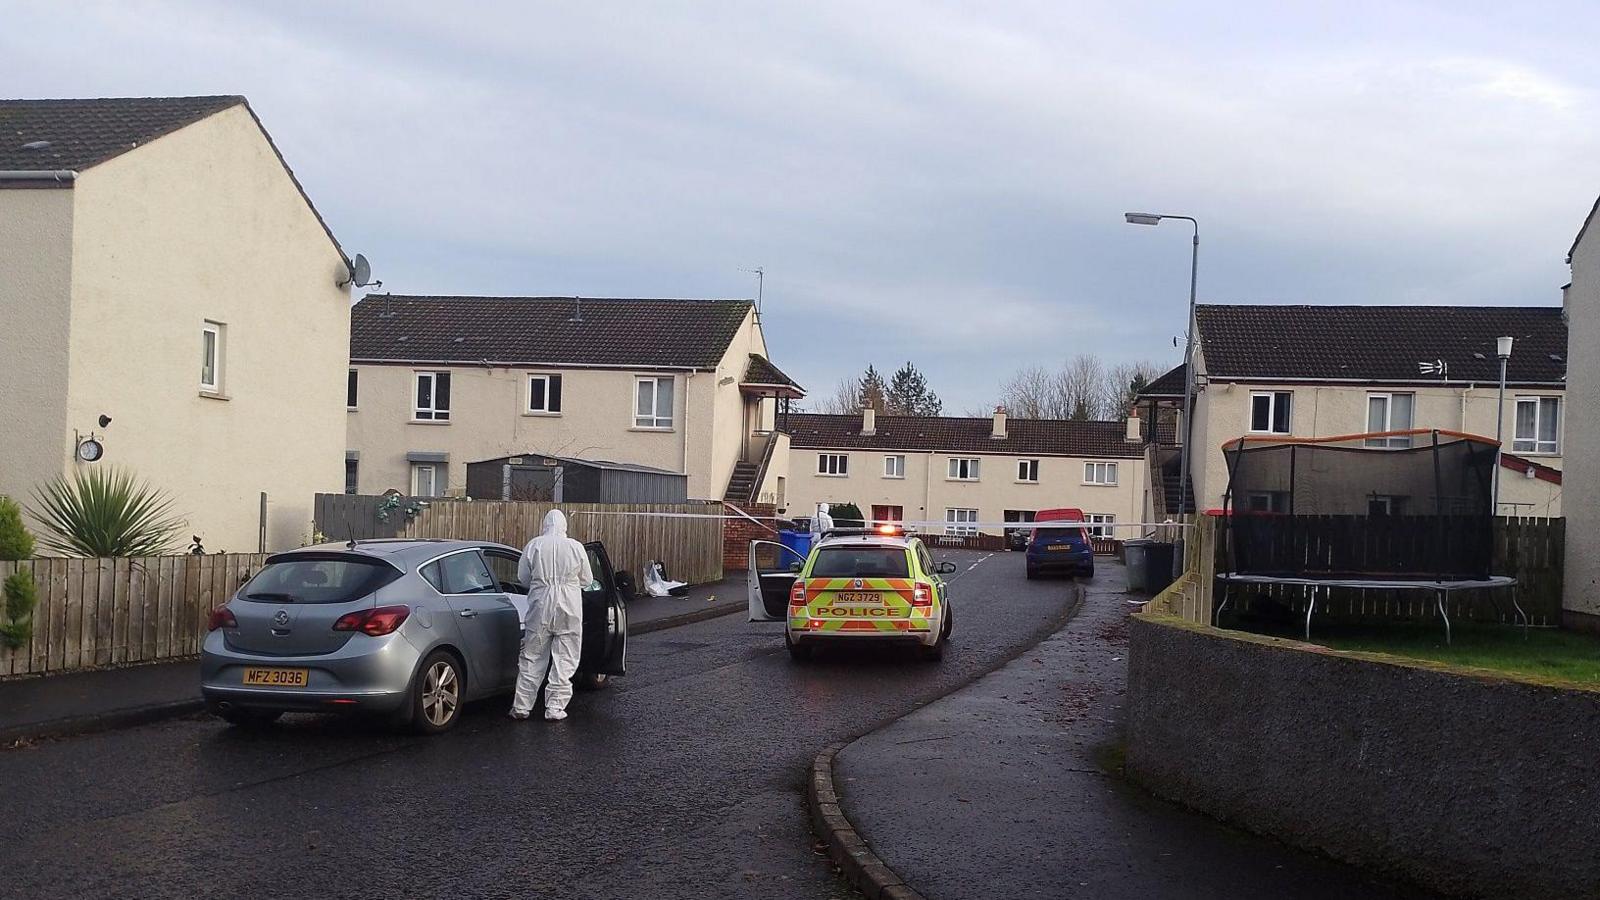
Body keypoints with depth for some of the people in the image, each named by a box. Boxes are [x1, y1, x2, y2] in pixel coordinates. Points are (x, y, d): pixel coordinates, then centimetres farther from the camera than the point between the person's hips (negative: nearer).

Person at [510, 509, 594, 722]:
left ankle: (521, 706, 12)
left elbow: (522, 577, 7)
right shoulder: (576, 547, -3)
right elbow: (587, 580, 7)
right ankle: (555, 708, 5)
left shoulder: (533, 546, -2)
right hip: (569, 610, -1)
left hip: (540, 608, 1)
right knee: (564, 660, 7)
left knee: (532, 658, 10)